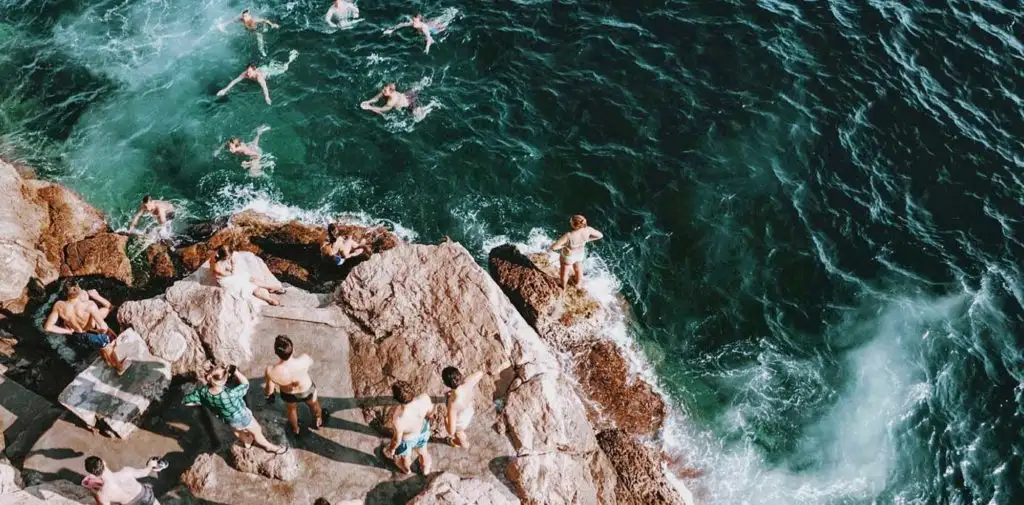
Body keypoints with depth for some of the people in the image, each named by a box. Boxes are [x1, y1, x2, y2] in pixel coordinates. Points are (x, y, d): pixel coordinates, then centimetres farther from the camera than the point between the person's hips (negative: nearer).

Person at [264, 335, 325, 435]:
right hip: (307, 390, 0)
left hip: (288, 395, 0)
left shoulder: (271, 371, -41)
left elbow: (269, 391, -20)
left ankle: (296, 429, 64)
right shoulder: (304, 360, -41)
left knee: (291, 409, 36)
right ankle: (318, 421, 65)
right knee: (314, 405, 35)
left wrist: (266, 392, 4)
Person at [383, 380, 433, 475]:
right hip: (423, 430, 3)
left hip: (407, 439, -3)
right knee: (423, 452, 36)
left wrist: (392, 448, -2)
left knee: (405, 456, 35)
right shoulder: (424, 398, -38)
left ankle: (407, 469, 69)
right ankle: (426, 470, 68)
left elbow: (397, 440, -24)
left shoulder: (398, 420, -46)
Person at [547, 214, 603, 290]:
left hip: (568, 256, -4)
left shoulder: (569, 236, -45)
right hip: (580, 254, 4)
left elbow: (554, 247, -41)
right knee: (578, 270, 34)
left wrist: (549, 248, -18)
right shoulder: (587, 230, -31)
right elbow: (600, 235, -13)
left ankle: (564, 287, 56)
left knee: (564, 272, 28)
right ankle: (578, 286, 62)